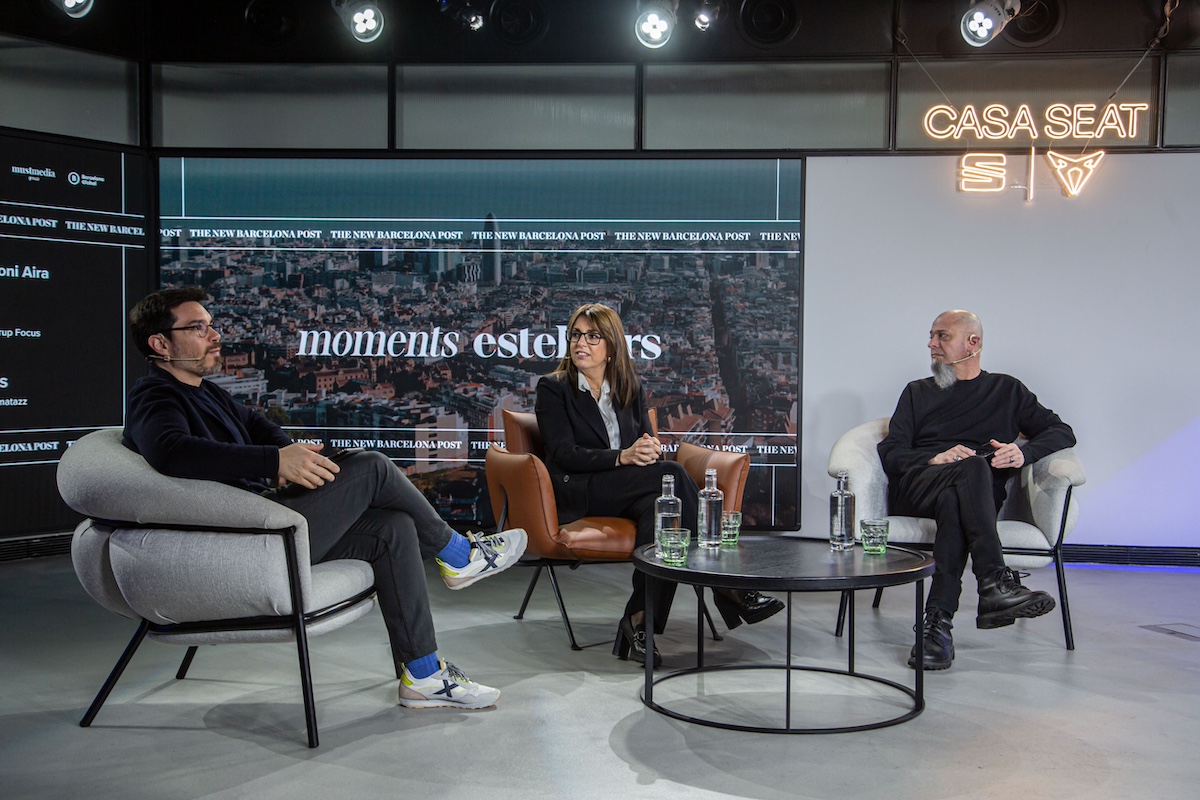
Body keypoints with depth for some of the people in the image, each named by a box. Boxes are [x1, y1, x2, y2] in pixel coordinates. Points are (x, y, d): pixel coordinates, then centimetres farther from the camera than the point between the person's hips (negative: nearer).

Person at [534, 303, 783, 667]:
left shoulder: (630, 388, 18)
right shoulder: (552, 388, 3)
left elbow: (648, 440, 13)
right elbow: (564, 453, -8)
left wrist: (650, 449, -14)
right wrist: (622, 457, -22)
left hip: (628, 491, 5)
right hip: (578, 493, -5)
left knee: (658, 508, -34)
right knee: (673, 474, -29)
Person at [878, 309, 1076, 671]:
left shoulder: (1007, 390, 27)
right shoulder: (917, 393, 28)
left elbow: (1062, 432, 17)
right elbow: (890, 452, 13)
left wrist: (1024, 452, -6)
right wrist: (935, 458, -9)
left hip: (981, 494, 0)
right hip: (916, 486, 0)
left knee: (953, 500, -40)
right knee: (971, 467, -37)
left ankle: (937, 621, -50)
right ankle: (995, 584, -52)